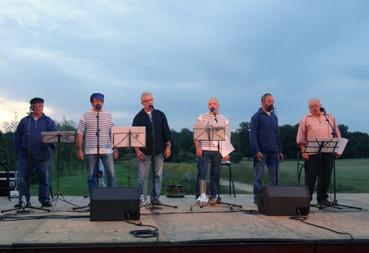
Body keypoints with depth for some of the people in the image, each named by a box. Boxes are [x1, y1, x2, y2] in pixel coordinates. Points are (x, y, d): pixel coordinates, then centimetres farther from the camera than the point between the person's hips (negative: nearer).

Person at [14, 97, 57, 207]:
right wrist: (19, 150, 2)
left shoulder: (48, 121, 7)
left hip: (43, 156, -1)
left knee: (44, 178, 3)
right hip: (25, 156, 1)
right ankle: (23, 200, 11)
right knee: (23, 179, 2)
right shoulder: (25, 121, 11)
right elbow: (17, 136, 12)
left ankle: (45, 200, 11)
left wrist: (51, 147, -17)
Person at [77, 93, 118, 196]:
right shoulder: (85, 116, 6)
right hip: (91, 151, 0)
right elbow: (80, 134, 2)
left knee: (111, 174, -7)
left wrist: (115, 149, 1)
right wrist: (79, 149, -6)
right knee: (91, 176, 5)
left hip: (107, 151, 0)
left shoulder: (108, 116, 10)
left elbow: (113, 133, 8)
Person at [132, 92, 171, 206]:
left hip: (159, 150, 2)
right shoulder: (139, 117, 2)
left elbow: (166, 131, 8)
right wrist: (137, 150, -6)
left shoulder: (160, 115, 7)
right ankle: (142, 199, 6)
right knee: (143, 176, -2)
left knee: (158, 175, 7)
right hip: (144, 151, -2)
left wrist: (168, 146, 1)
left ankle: (155, 198, 17)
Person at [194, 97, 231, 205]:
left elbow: (227, 137, 10)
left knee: (215, 174, 5)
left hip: (218, 150, 2)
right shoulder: (201, 118, 7)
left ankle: (213, 196, 12)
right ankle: (199, 196, 2)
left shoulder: (224, 120, 12)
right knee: (202, 173, -4)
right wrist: (197, 148, -9)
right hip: (204, 150, -2)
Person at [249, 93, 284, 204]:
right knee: (259, 176, 0)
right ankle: (257, 198, 6)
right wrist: (256, 151, -17)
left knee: (274, 176, 6)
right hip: (261, 152, -6)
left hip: (273, 152, 6)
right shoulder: (257, 116, -3)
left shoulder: (274, 117, 17)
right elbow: (253, 135, -9)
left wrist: (279, 150, 14)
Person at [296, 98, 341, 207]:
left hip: (328, 152, 3)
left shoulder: (330, 117, 16)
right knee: (310, 176, -2)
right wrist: (303, 151, -6)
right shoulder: (305, 119, 9)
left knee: (326, 176, 5)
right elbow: (301, 138, 4)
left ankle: (322, 198, 15)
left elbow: (337, 134, 17)